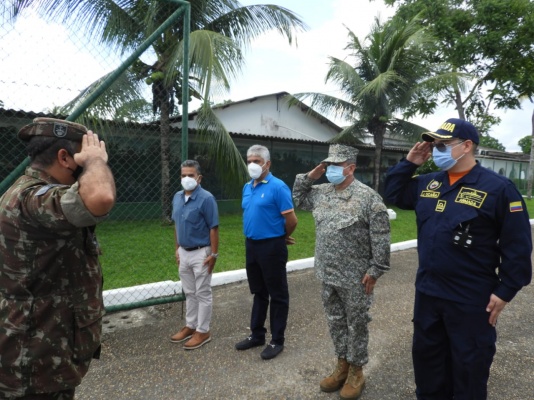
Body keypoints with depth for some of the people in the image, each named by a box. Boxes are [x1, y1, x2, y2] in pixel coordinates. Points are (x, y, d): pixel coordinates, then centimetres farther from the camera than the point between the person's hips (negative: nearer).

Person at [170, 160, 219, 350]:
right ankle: (190, 326, 33)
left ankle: (203, 331, 18)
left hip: (201, 253, -7)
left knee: (203, 294, 6)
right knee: (189, 293, 18)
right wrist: (177, 248, 14)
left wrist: (214, 254, -16)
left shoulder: (206, 198, -17)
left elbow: (213, 228, -16)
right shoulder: (177, 197, 6)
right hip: (184, 253, 7)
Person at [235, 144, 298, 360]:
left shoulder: (278, 187, -15)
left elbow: (291, 220, -15)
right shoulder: (247, 187, 9)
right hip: (251, 245, 7)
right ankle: (257, 334, 33)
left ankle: (277, 340, 20)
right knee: (258, 293, 19)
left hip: (271, 247, -7)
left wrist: (282, 237, 1)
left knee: (277, 295, 7)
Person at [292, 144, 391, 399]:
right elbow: (298, 198, 20)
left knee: (356, 325, 11)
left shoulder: (367, 196, -15)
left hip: (355, 278, -6)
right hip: (328, 276, 6)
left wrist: (375, 270, -15)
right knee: (335, 323, 19)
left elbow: (380, 238, -15)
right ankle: (342, 366, 37)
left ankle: (356, 372, 29)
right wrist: (309, 177, 5)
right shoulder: (321, 192, 5)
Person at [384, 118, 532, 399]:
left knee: (469, 366, 13)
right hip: (427, 292, 6)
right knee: (426, 356, 21)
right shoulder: (427, 184, 5)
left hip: (471, 300, -6)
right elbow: (393, 194, 15)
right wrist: (409, 162, 3)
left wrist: (505, 291, -12)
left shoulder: (497, 188, -13)